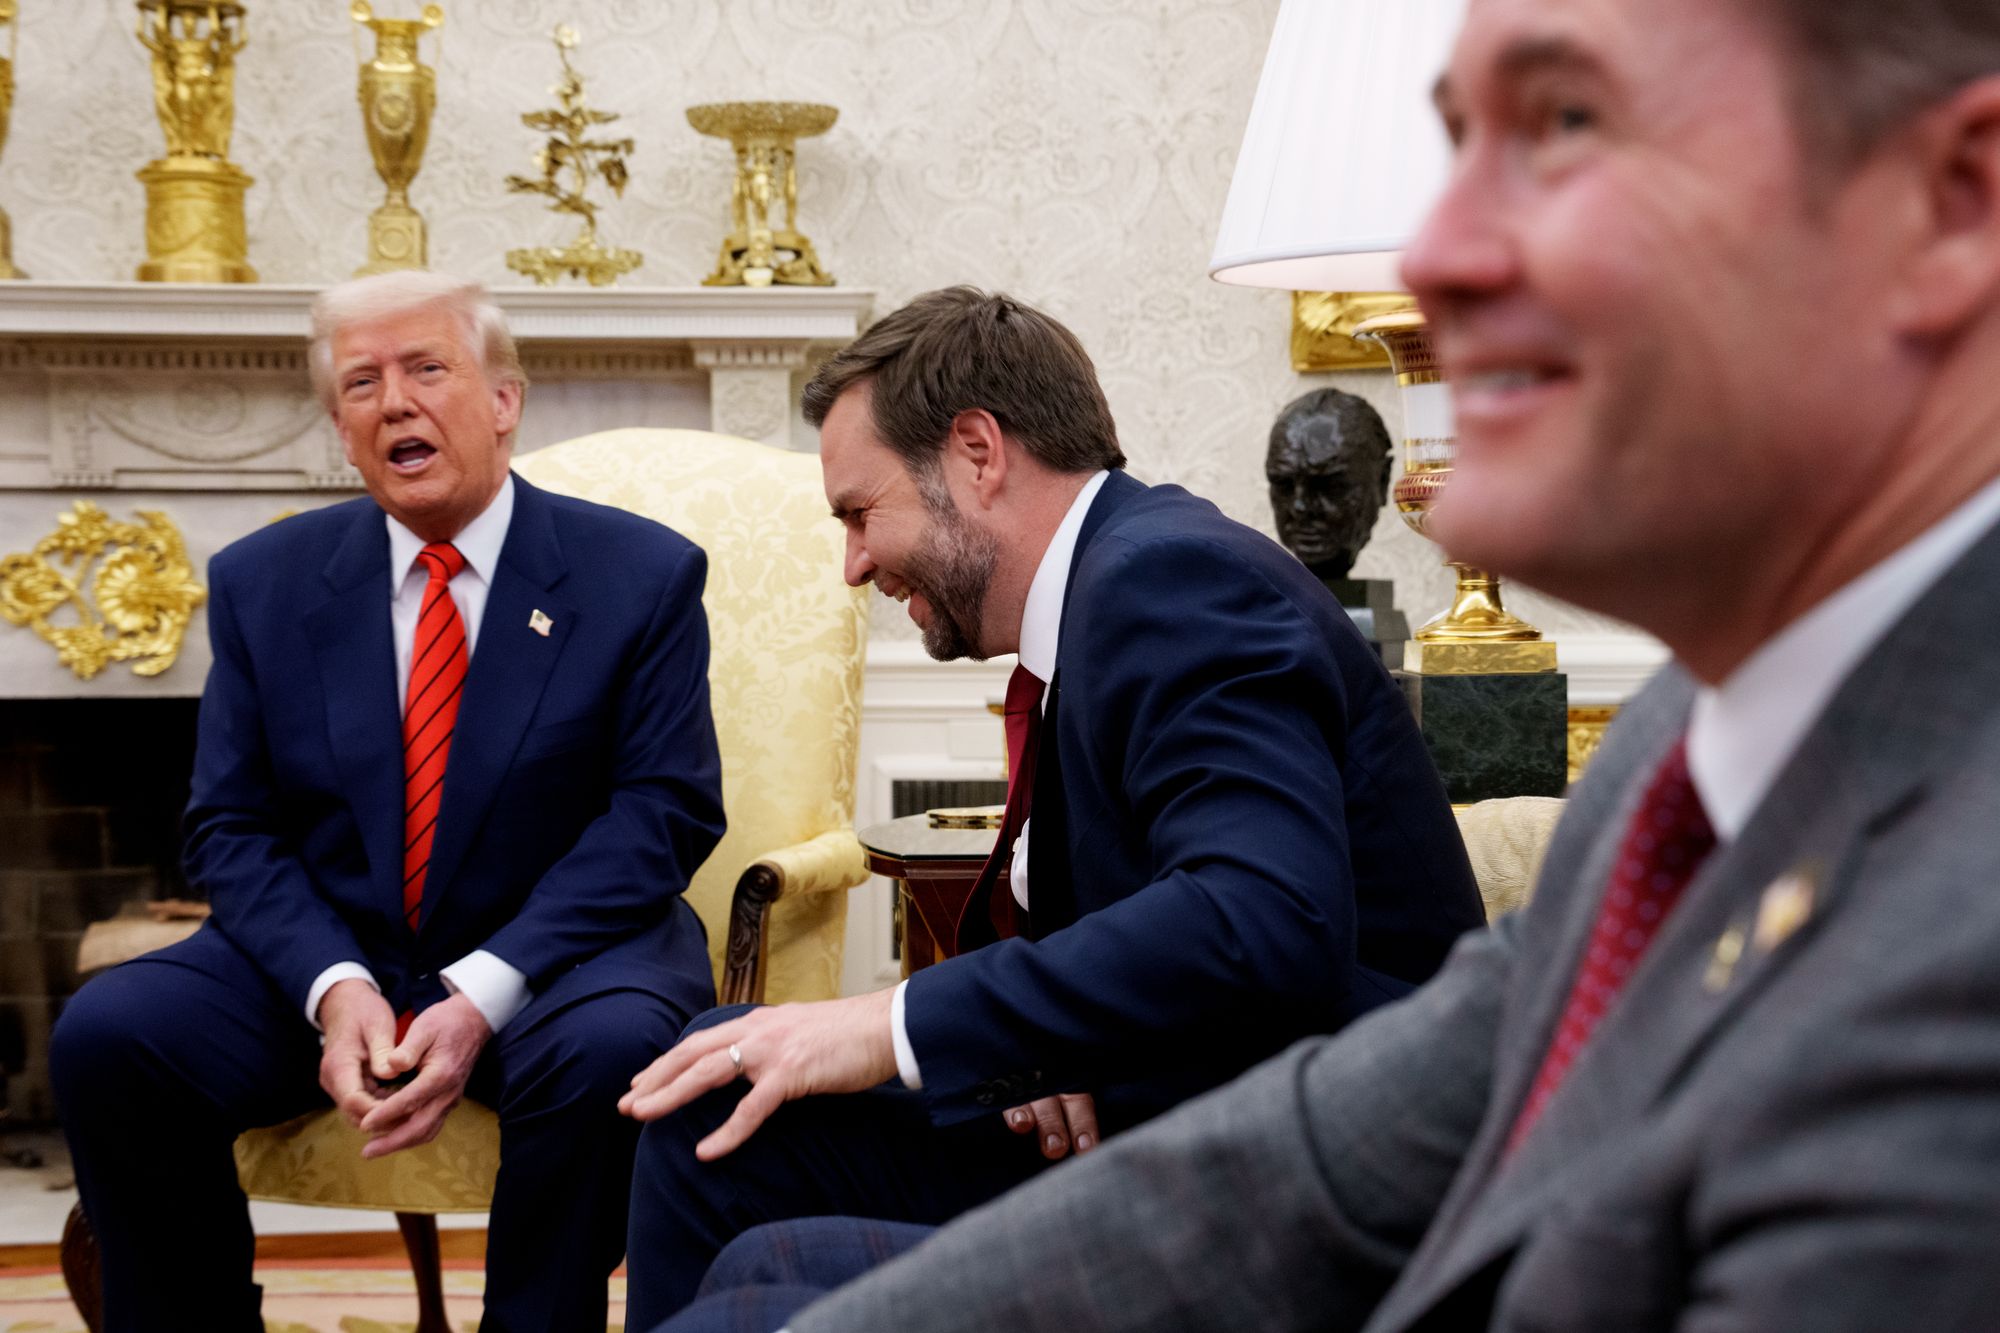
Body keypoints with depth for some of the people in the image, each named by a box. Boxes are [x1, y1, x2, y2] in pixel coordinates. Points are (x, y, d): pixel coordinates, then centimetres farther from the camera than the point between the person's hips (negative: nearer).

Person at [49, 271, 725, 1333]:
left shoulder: (640, 575, -1)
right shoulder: (263, 582, 7)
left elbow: (665, 808, -8)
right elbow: (231, 830, 3)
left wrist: (483, 993, -20)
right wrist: (336, 988, -17)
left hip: (547, 963, -2)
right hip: (324, 963, 3)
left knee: (609, 1047, -36)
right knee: (105, 1034, -22)